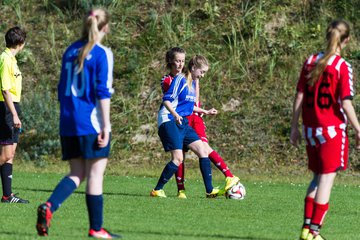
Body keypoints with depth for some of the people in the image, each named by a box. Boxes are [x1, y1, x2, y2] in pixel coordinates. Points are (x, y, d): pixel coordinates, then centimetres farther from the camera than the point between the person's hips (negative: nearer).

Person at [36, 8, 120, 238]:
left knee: (76, 174, 10)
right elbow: (103, 92, -13)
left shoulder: (71, 51, 12)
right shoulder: (102, 54, -8)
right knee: (95, 174, 1)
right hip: (92, 124, -6)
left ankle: (49, 206, -14)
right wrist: (105, 126, -12)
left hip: (68, 124, 6)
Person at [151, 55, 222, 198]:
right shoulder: (180, 80, -9)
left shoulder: (193, 83, 16)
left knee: (202, 151, 2)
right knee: (178, 158, -17)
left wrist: (204, 111, 36)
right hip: (169, 121, -9)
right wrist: (175, 114, -31)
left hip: (182, 123, 9)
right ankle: (157, 190, -7)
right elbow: (167, 100, -16)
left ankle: (209, 190, 5)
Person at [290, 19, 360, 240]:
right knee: (327, 178, 0)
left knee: (318, 177, 17)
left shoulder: (310, 62, 4)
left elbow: (299, 97, 5)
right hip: (333, 130, -5)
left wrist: (294, 127, 11)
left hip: (311, 129, 6)